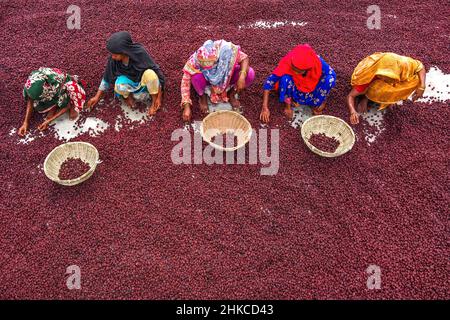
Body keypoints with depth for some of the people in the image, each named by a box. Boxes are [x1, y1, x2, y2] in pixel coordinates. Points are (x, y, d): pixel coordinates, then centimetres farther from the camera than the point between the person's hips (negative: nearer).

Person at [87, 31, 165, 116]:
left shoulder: (140, 53, -28)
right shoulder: (112, 60, -19)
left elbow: (156, 71, -22)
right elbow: (107, 77, -3)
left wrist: (159, 97, -22)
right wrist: (97, 97, 0)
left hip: (143, 80, -1)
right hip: (130, 83, 2)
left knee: (150, 73, -37)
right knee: (119, 86, -34)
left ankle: (154, 101, -12)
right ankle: (128, 95, 3)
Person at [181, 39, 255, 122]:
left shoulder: (226, 49, -36)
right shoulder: (194, 61, -34)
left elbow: (244, 58, -20)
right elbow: (186, 81, -25)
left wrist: (242, 77, -38)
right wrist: (187, 106, -30)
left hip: (227, 76, 1)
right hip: (207, 79, -1)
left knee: (250, 74, -25)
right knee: (196, 77, -37)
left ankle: (231, 94, 3)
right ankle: (202, 96, -2)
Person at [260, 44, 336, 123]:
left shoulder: (317, 62, -28)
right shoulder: (287, 62, -31)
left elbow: (332, 75, -16)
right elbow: (269, 81, -28)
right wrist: (265, 108, -31)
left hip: (312, 90, 1)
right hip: (294, 90, -1)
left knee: (329, 79, -28)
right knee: (285, 78, -34)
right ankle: (288, 105, -7)